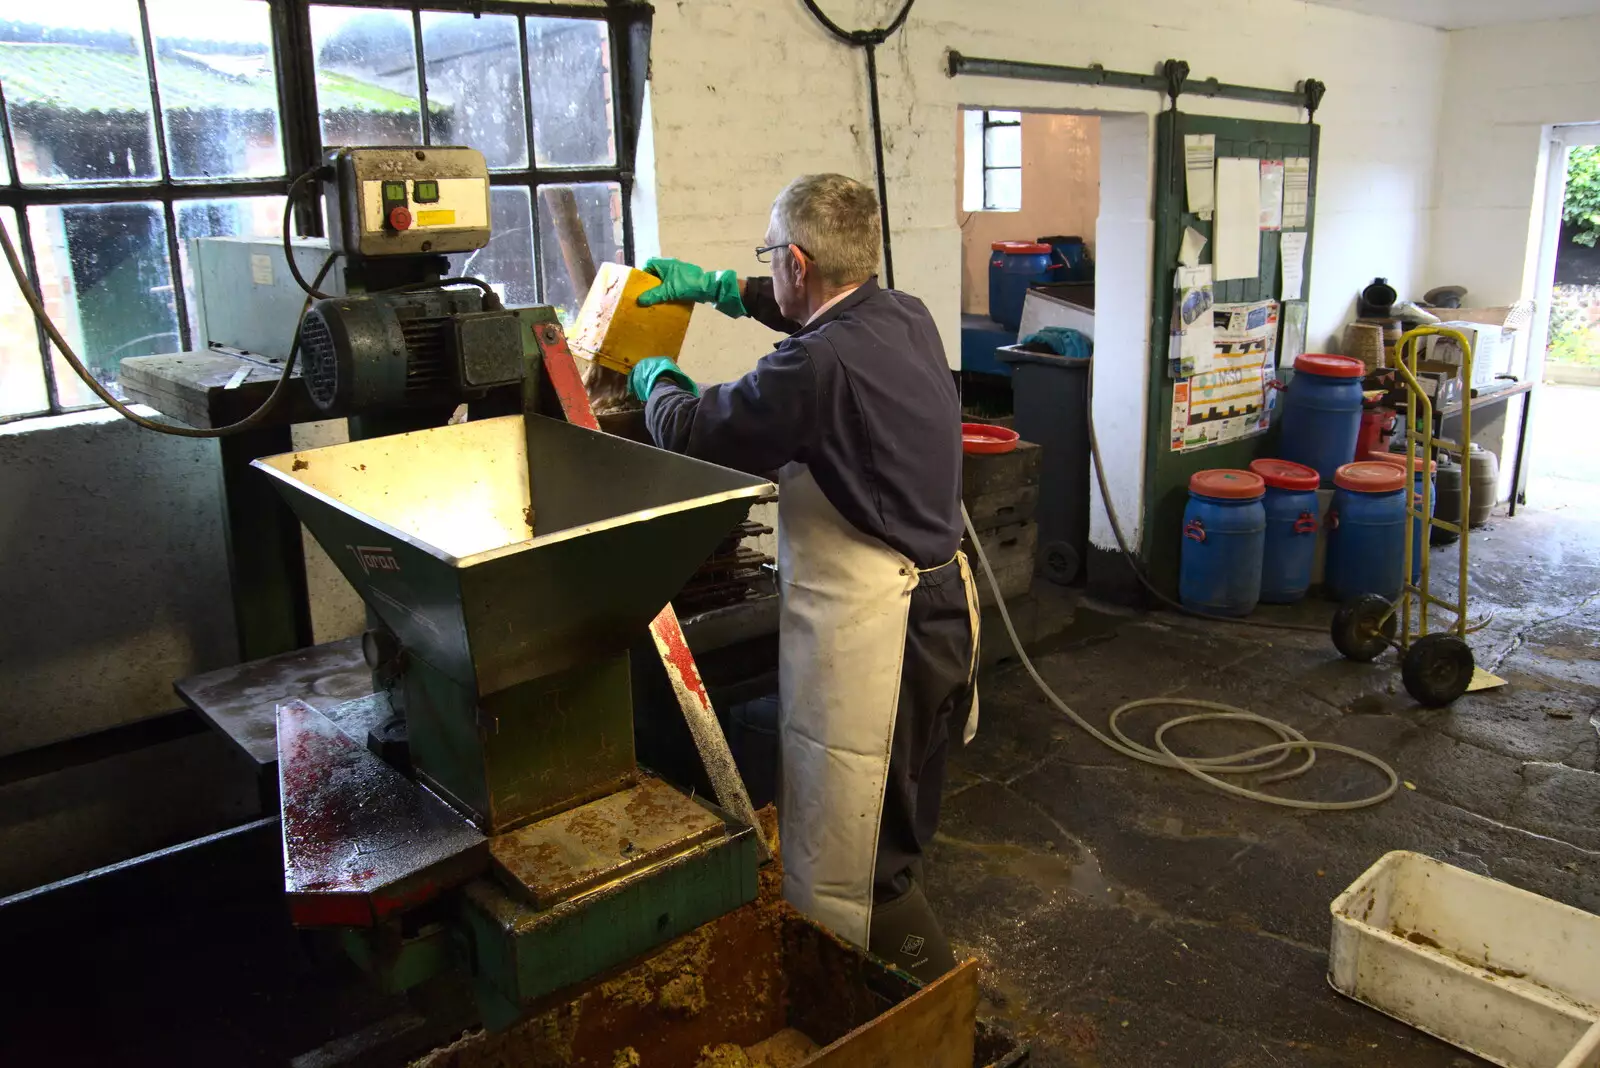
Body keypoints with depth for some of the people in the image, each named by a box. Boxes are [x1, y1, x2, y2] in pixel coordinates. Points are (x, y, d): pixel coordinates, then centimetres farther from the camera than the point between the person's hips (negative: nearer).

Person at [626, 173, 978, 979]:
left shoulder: (819, 366, -24)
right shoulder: (907, 318, 3)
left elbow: (690, 430, -11)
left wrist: (656, 380, 12)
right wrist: (723, 289, 27)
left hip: (865, 632, -10)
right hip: (937, 601, 10)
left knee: (846, 875, 5)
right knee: (894, 838, 26)